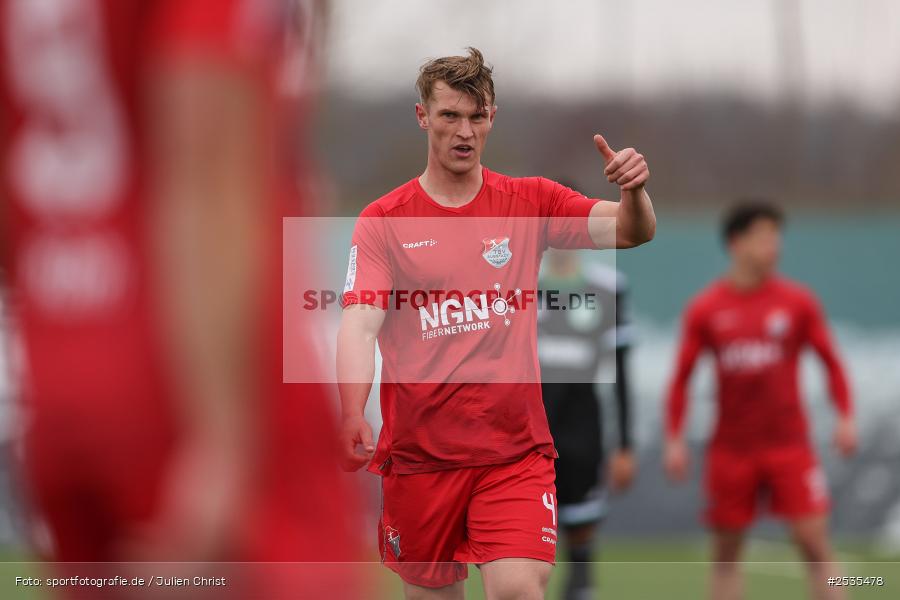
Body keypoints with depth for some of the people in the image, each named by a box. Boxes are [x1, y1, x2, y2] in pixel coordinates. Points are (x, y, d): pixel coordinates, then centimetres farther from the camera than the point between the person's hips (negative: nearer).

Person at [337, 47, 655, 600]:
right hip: (419, 453, 0)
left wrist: (634, 190, -27)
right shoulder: (384, 221, 0)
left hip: (516, 451, 0)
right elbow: (359, 325, -11)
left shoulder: (530, 202, 5)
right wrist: (353, 416, -29)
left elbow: (632, 232, -3)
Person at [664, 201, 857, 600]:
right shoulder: (705, 309, 1)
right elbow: (681, 376, 6)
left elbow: (831, 362, 7)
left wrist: (845, 418, -5)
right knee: (726, 553, 5)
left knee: (814, 544, -8)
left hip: (789, 445, -1)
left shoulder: (798, 302, 1)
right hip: (730, 451, 1)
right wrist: (674, 439, -1)